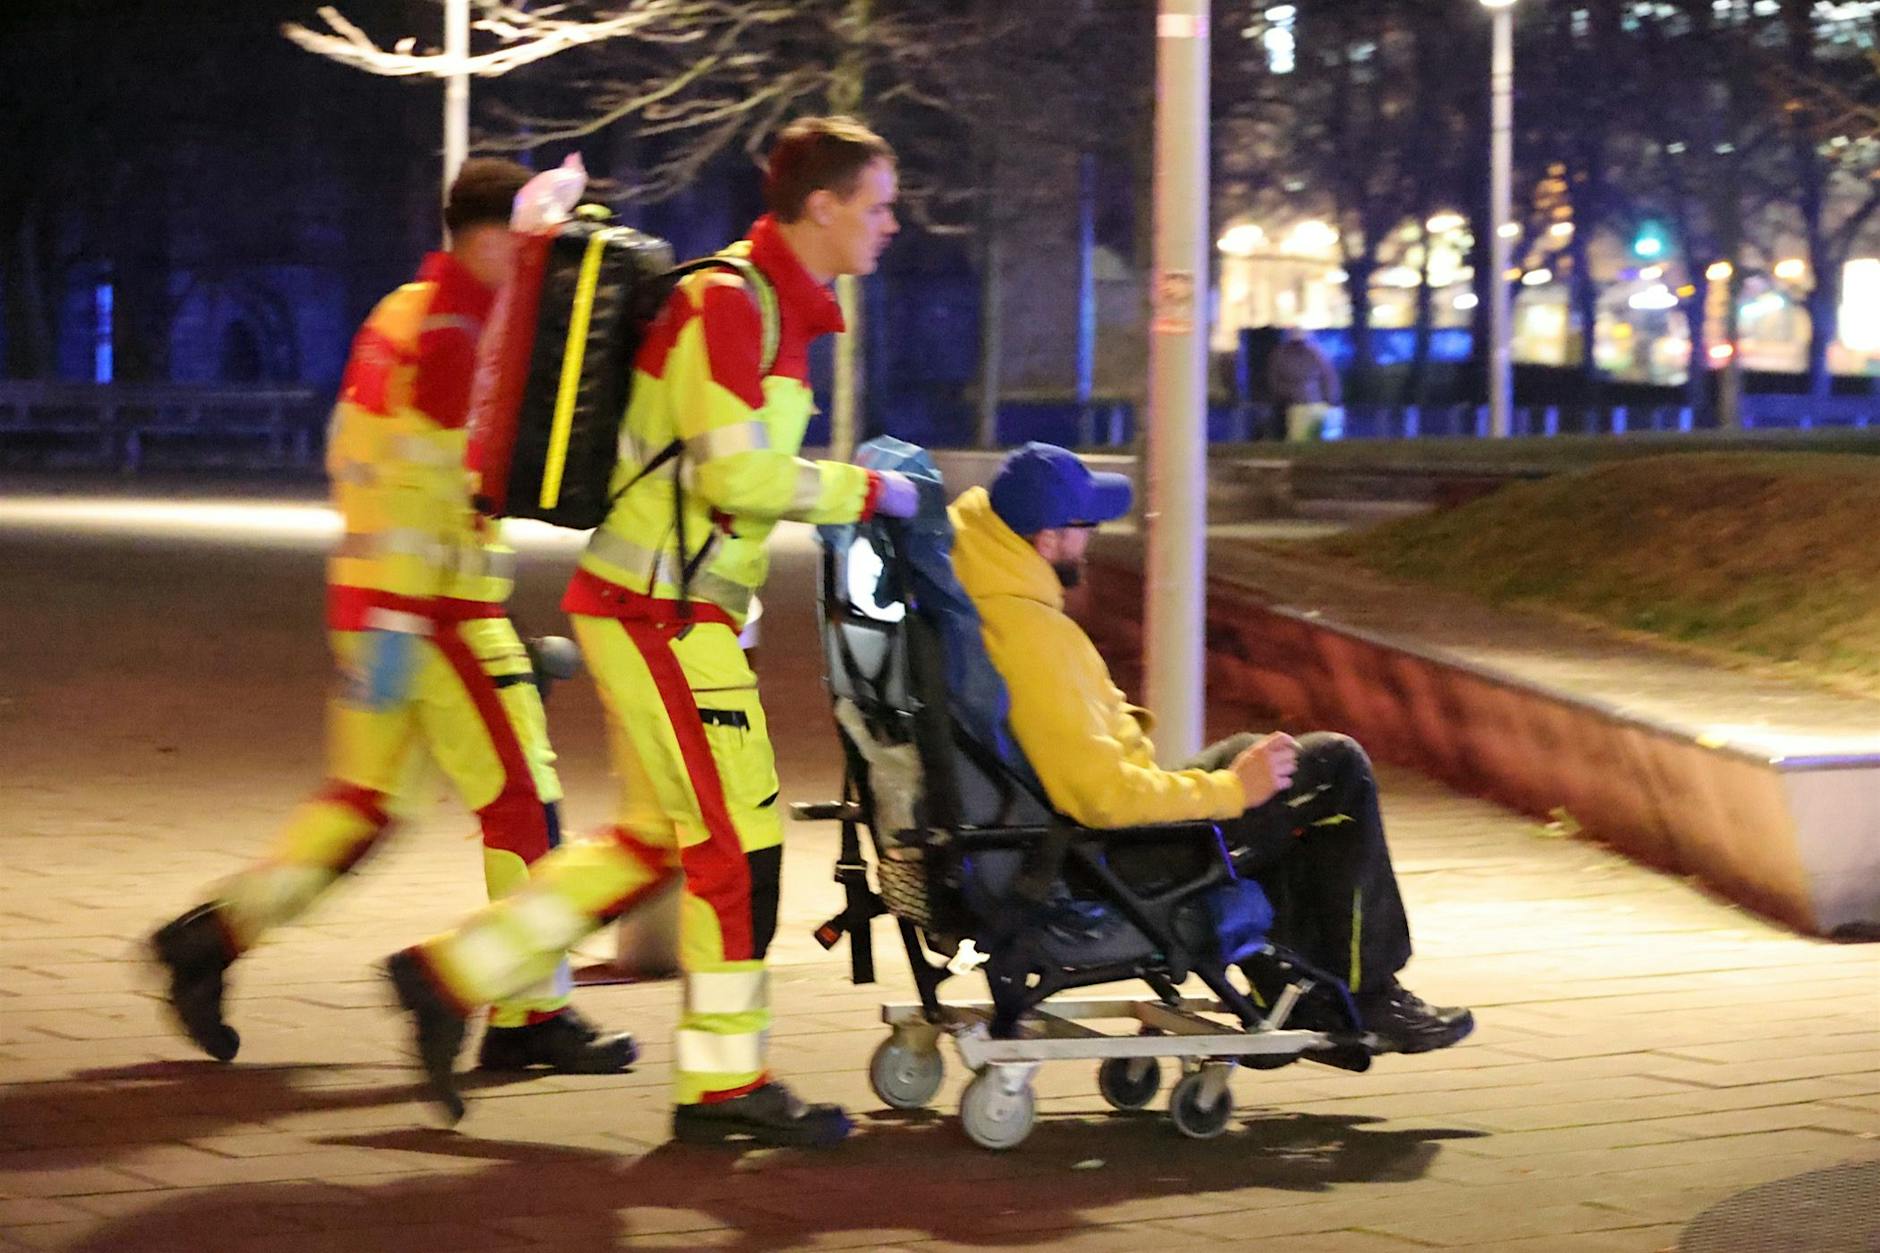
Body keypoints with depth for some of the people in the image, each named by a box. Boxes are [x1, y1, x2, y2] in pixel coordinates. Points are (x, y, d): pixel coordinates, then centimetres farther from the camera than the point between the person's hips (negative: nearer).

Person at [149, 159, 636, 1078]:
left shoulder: (405, 315, 16)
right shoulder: (455, 338, -15)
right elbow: (413, 484, -22)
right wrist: (397, 625, -24)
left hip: (373, 601, 10)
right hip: (435, 615, -10)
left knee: (365, 799, 15)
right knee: (523, 799, -2)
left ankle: (212, 937, 12)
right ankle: (530, 1018, 2)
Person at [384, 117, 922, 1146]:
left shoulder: (771, 306, 16)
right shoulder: (728, 301, -15)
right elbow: (737, 473, -22)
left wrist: (851, 491, 12)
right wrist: (864, 491, -12)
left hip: (657, 610, 10)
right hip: (659, 613, -10)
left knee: (658, 840, 14)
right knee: (738, 838, -6)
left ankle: (454, 974, 18)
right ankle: (723, 1081, 2)